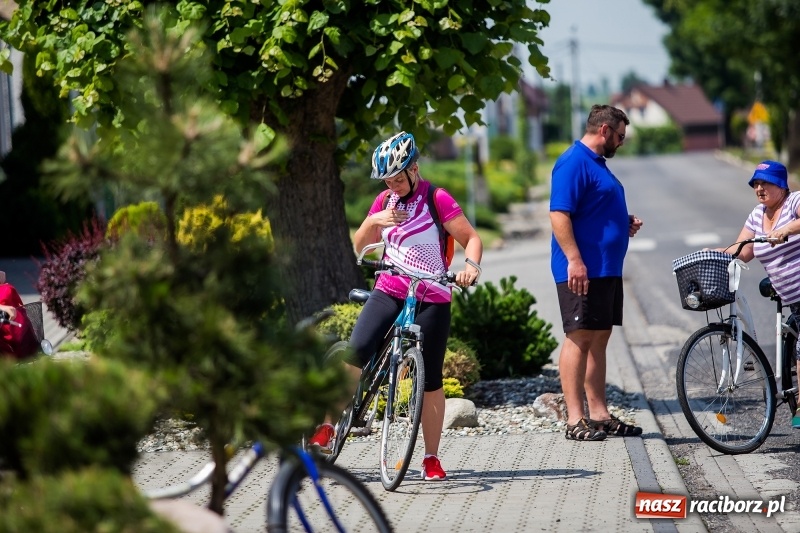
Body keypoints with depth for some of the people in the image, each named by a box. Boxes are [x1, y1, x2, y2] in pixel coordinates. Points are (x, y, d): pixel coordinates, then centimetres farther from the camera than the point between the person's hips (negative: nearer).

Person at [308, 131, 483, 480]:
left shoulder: (437, 199, -7)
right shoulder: (385, 201, 9)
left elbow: (471, 238, -9)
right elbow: (359, 245, 12)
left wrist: (470, 265, -30)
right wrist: (373, 220, -8)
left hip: (431, 300, -4)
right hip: (388, 293, 4)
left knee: (430, 380, 0)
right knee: (356, 352, -18)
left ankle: (431, 458, 8)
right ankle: (327, 426, -9)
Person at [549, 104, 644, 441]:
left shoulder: (597, 163, 20)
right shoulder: (574, 163, -12)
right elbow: (559, 214, -20)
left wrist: (625, 224, 14)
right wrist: (574, 260, -26)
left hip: (607, 269, 10)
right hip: (583, 269, -10)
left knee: (599, 339, 11)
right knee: (579, 337, -8)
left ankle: (599, 414, 16)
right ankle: (575, 420, -8)